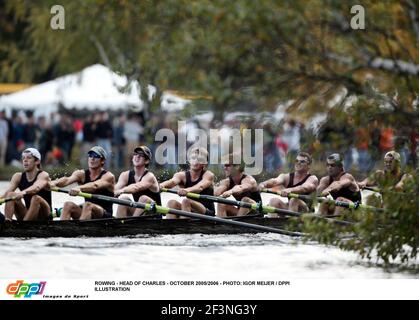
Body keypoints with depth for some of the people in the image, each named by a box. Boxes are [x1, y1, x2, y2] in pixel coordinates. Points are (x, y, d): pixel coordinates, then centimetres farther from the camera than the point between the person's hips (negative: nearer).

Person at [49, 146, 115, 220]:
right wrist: (54, 183, -38)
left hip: (105, 215, -5)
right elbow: (67, 180, -15)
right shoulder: (82, 174, 7)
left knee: (87, 205, -33)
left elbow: (95, 186, -29)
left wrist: (79, 188, -49)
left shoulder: (108, 177, -6)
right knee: (68, 205, -20)